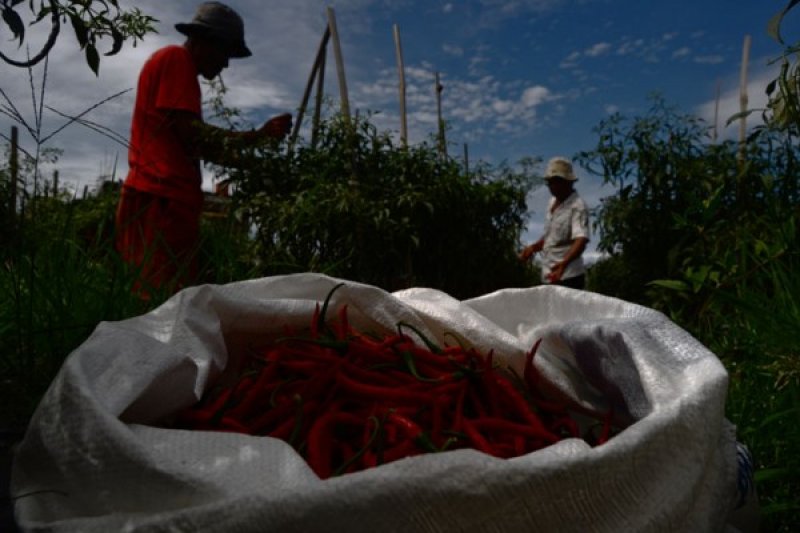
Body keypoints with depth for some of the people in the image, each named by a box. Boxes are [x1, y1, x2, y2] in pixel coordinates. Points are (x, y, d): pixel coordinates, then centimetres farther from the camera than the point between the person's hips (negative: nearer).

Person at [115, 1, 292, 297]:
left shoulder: (173, 63, 29)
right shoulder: (175, 58, -1)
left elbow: (189, 145, 24)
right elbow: (192, 135, -12)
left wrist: (247, 161, 17)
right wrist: (259, 135, -8)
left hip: (160, 196, 10)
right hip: (161, 199, -10)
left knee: (153, 295, 6)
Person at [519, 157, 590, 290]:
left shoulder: (577, 207, -13)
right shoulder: (552, 202, 12)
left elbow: (581, 240, -27)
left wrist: (563, 264, -43)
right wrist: (533, 247, 6)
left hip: (568, 278, -8)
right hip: (549, 276, 8)